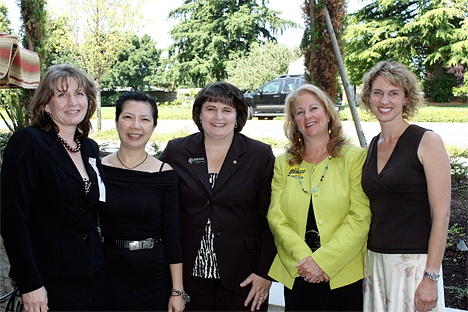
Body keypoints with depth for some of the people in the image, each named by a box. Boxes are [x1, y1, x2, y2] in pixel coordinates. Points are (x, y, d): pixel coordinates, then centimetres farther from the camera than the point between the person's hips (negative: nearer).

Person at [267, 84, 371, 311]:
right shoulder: (283, 163, 8)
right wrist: (303, 258, -14)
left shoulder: (356, 158, -1)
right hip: (295, 276, 2)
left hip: (344, 276, -2)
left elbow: (360, 218, -9)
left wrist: (322, 260, -16)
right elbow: (275, 216, 0)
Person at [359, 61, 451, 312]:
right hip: (375, 260, 5)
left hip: (414, 262, -5)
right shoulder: (372, 146, 8)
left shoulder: (427, 141, -9)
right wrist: (365, 260, 9)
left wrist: (431, 277, -16)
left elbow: (441, 213, -12)